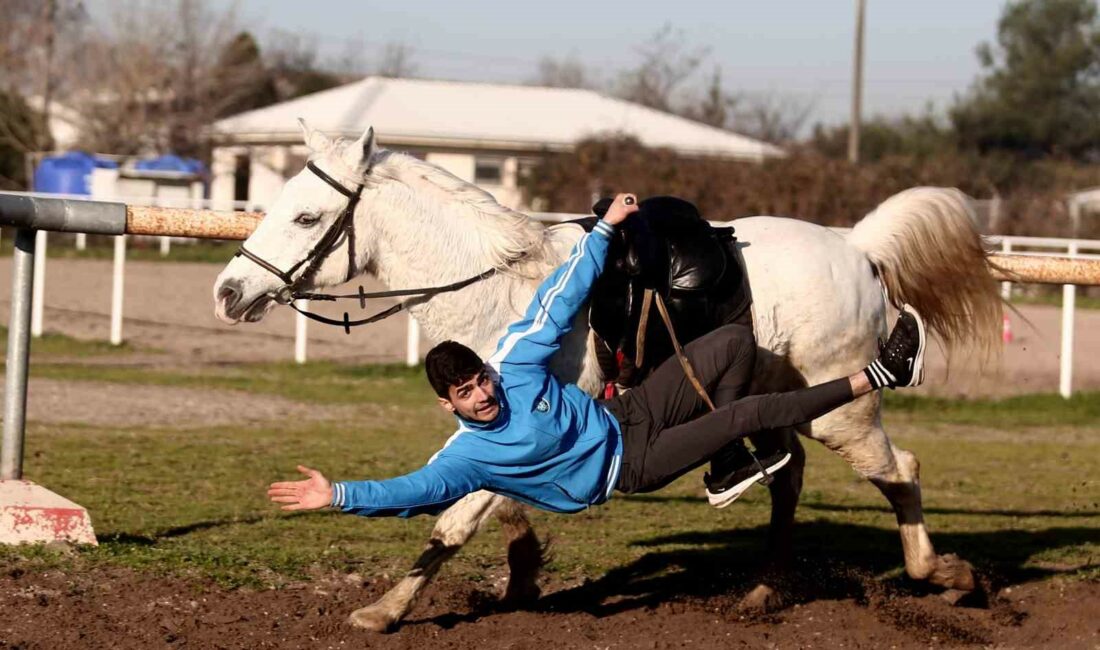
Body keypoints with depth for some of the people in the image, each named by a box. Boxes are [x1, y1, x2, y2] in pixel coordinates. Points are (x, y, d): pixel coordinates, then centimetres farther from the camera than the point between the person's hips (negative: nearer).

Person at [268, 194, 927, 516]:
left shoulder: (517, 361, -10)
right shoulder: (465, 454, -20)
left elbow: (560, 300, -6)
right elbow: (415, 489, -30)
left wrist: (606, 228, -6)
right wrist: (339, 495, -41)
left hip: (630, 415, 6)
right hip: (629, 467, -6)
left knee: (734, 341, -5)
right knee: (752, 412, -16)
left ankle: (728, 470, 5)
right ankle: (872, 378, -3)